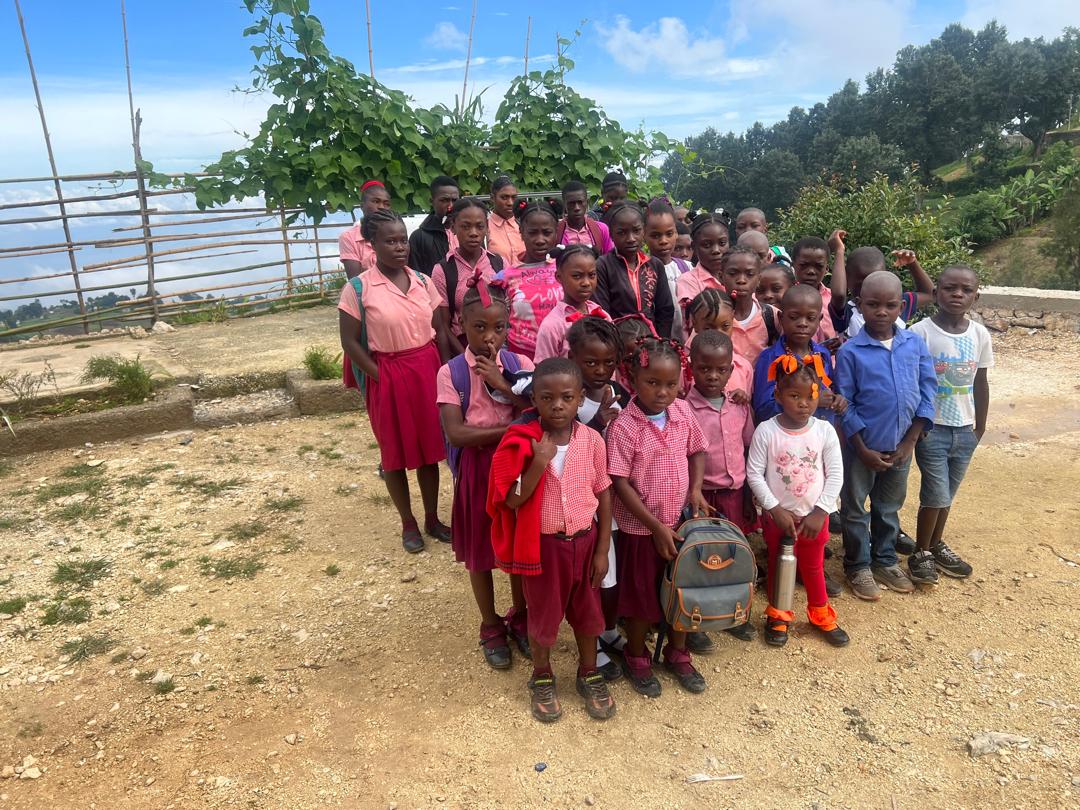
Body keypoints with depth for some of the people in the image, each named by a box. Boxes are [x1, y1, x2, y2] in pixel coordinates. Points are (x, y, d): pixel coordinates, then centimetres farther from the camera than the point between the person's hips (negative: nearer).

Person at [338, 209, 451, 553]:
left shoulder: (423, 282, 3)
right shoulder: (358, 288, -9)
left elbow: (439, 330, 8)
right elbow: (350, 342, -8)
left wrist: (443, 370, 0)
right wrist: (380, 377, -10)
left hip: (428, 372, 4)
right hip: (388, 378, -4)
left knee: (430, 448, 11)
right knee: (395, 452, 9)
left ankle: (432, 518, 27)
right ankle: (408, 524, 25)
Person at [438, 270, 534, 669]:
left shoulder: (520, 365, -4)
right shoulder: (451, 372, -11)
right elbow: (456, 433, -20)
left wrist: (504, 385, -22)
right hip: (477, 471, -1)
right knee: (480, 554, 14)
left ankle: (519, 617, 39)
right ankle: (491, 626, 35)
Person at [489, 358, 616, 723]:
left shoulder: (592, 440, -10)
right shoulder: (522, 443, -16)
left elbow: (604, 495, -2)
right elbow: (512, 501, -17)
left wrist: (602, 549, -1)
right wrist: (539, 463, -29)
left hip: (584, 540, 2)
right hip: (543, 544, -2)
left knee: (586, 610, 19)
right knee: (542, 613, 16)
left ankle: (589, 674, 42)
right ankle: (542, 678, 39)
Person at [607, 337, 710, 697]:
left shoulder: (683, 412, -6)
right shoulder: (623, 427, -21)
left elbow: (698, 450, 10)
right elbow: (620, 483, -19)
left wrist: (696, 489, -6)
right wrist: (656, 525, -18)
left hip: (681, 521, 5)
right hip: (641, 527, -5)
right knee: (641, 595, 12)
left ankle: (677, 653, 42)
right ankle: (636, 657, 37)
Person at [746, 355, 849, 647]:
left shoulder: (825, 431, -9)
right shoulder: (766, 431, -15)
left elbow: (835, 474, -6)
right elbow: (754, 473, -13)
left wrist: (819, 513, -11)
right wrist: (775, 509, -16)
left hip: (814, 516, 2)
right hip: (777, 516, -1)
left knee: (813, 567, 19)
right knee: (778, 565, 17)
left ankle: (821, 615, 40)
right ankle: (777, 616, 36)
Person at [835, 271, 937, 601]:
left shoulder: (916, 345, -3)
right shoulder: (850, 352, -13)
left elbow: (927, 393, -1)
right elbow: (845, 405, -12)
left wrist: (910, 442, -6)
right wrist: (863, 450, -13)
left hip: (901, 446, 3)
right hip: (863, 448, -3)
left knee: (889, 508, 21)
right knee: (855, 510, 11)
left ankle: (885, 560, 39)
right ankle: (858, 567, 29)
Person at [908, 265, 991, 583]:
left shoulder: (980, 334, 1)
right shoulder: (920, 332, -13)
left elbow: (980, 384, 9)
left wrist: (980, 427, 13)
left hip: (965, 430, 4)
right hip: (931, 429, -4)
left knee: (947, 496, 16)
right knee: (936, 496, -1)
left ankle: (937, 546, 34)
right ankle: (921, 553, 18)